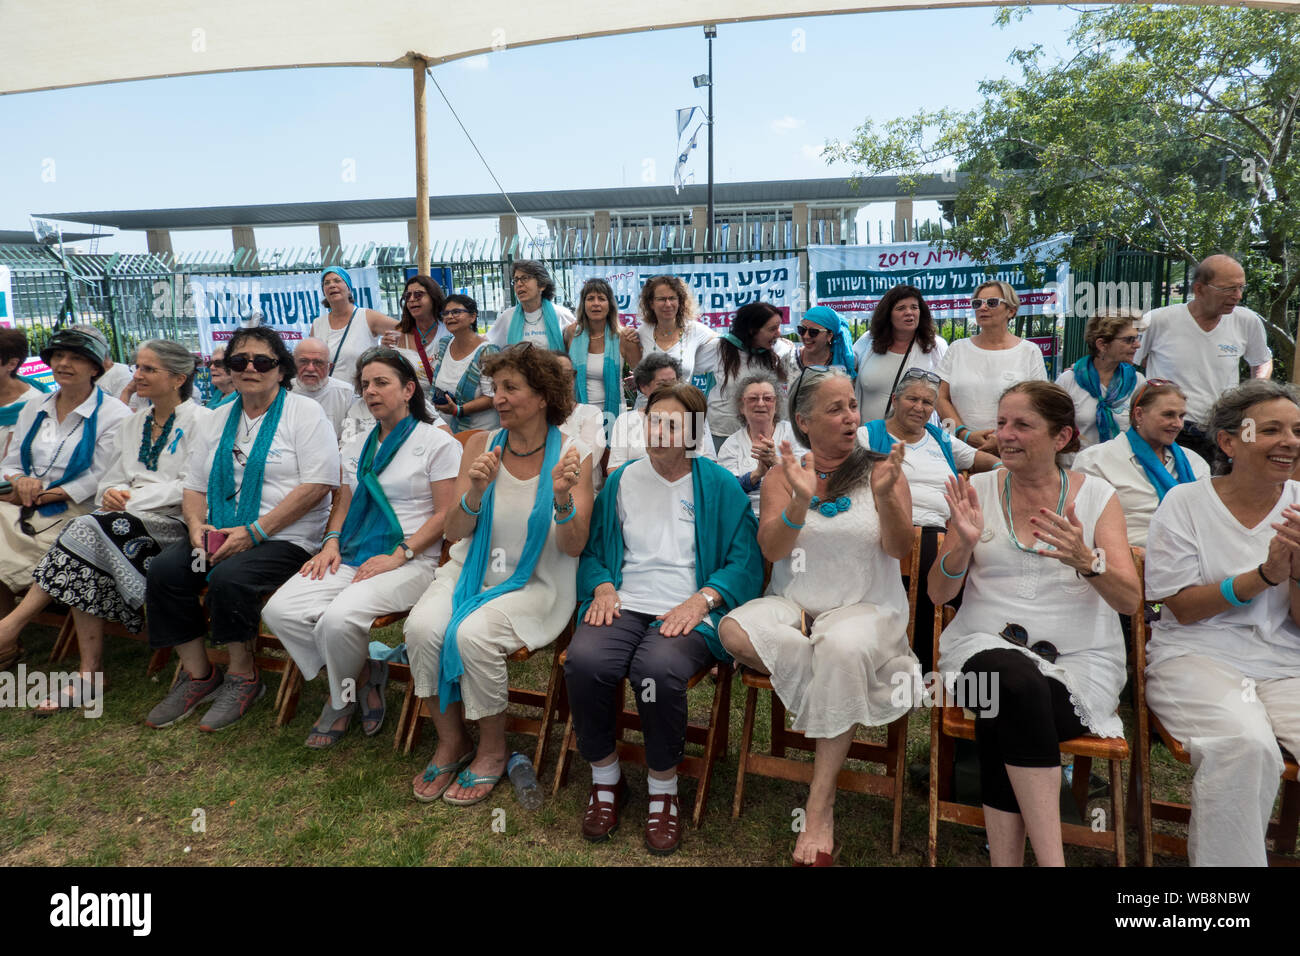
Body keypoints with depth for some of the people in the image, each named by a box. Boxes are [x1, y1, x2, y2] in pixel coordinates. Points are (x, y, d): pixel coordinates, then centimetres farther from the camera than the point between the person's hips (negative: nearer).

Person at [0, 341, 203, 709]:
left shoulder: (199, 422, -1)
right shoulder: (131, 425, 22)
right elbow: (112, 479, 17)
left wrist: (134, 497, -16)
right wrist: (111, 494, -6)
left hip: (175, 523, -6)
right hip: (128, 519, 6)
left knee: (90, 529, -28)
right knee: (87, 559, -24)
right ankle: (89, 675, -22)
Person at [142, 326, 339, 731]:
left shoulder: (305, 413, -3)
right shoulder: (217, 421, 17)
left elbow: (317, 485, -14)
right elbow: (194, 487, 20)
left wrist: (254, 531, -17)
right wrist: (197, 526, -4)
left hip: (285, 538, -6)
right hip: (219, 533, 6)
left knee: (228, 577, -30)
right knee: (163, 571, -17)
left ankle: (243, 675, -5)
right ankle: (197, 673, 0)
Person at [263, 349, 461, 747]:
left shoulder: (438, 442, 0)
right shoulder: (356, 447, 22)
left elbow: (446, 514, -6)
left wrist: (398, 556, -15)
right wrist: (332, 542, 4)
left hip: (411, 562, -6)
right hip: (351, 556, 7)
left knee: (339, 618, -31)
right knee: (279, 610, -18)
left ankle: (341, 698, 4)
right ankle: (363, 679, 0)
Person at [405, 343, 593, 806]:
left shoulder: (573, 456, -7)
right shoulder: (481, 444, 2)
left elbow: (573, 547, -10)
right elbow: (454, 532, 0)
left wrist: (563, 499, -29)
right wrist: (476, 492, -20)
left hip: (536, 582, -3)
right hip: (472, 569, 4)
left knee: (473, 634, -29)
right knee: (422, 627, -24)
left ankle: (492, 750, -1)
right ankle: (450, 742, 1)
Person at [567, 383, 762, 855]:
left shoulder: (720, 486, 6)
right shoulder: (622, 480, 15)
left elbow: (746, 563, 1)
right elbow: (593, 550, 19)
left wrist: (702, 600, -15)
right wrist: (602, 587, -1)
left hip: (689, 613, -3)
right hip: (625, 605, 3)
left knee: (658, 668, -35)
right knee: (583, 660, -29)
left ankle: (664, 790, -7)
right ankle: (605, 779, -2)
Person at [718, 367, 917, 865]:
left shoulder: (879, 468, 4)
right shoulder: (783, 476, 7)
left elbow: (900, 548, -6)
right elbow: (772, 549, -6)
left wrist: (885, 495, -24)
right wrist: (801, 499, -22)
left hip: (867, 607, -1)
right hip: (793, 605, 2)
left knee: (842, 647, -37)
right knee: (735, 630, -29)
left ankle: (820, 809, -25)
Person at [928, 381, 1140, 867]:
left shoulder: (1097, 495, 6)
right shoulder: (979, 489, 8)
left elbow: (1130, 600, -3)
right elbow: (939, 593, 4)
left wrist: (1085, 561, -24)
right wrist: (964, 544, -16)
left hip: (1078, 661, 0)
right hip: (987, 645, 1)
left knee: (1002, 722, -32)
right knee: (1018, 683, -35)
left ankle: (1005, 857, -16)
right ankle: (1051, 858, -28)